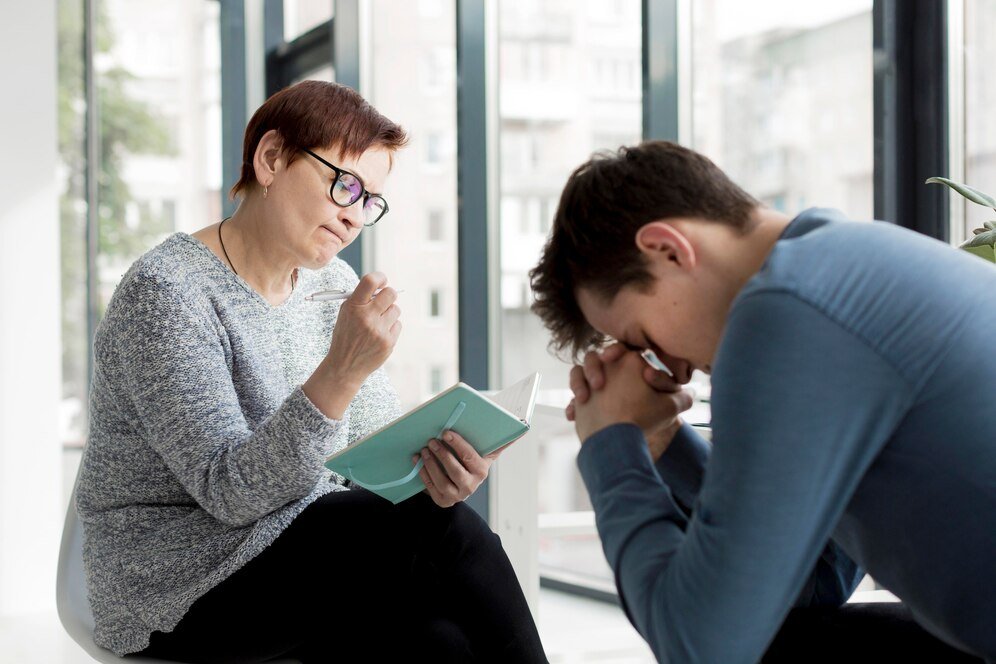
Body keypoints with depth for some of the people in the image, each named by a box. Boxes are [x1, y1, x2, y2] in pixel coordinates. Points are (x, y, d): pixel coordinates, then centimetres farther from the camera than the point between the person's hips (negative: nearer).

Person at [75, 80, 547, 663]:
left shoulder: (336, 287, 10)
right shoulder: (165, 293, -14)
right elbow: (230, 492, -23)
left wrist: (435, 466, -18)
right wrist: (340, 373, -36)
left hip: (306, 550, 6)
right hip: (180, 591, -6)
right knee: (445, 534, -26)